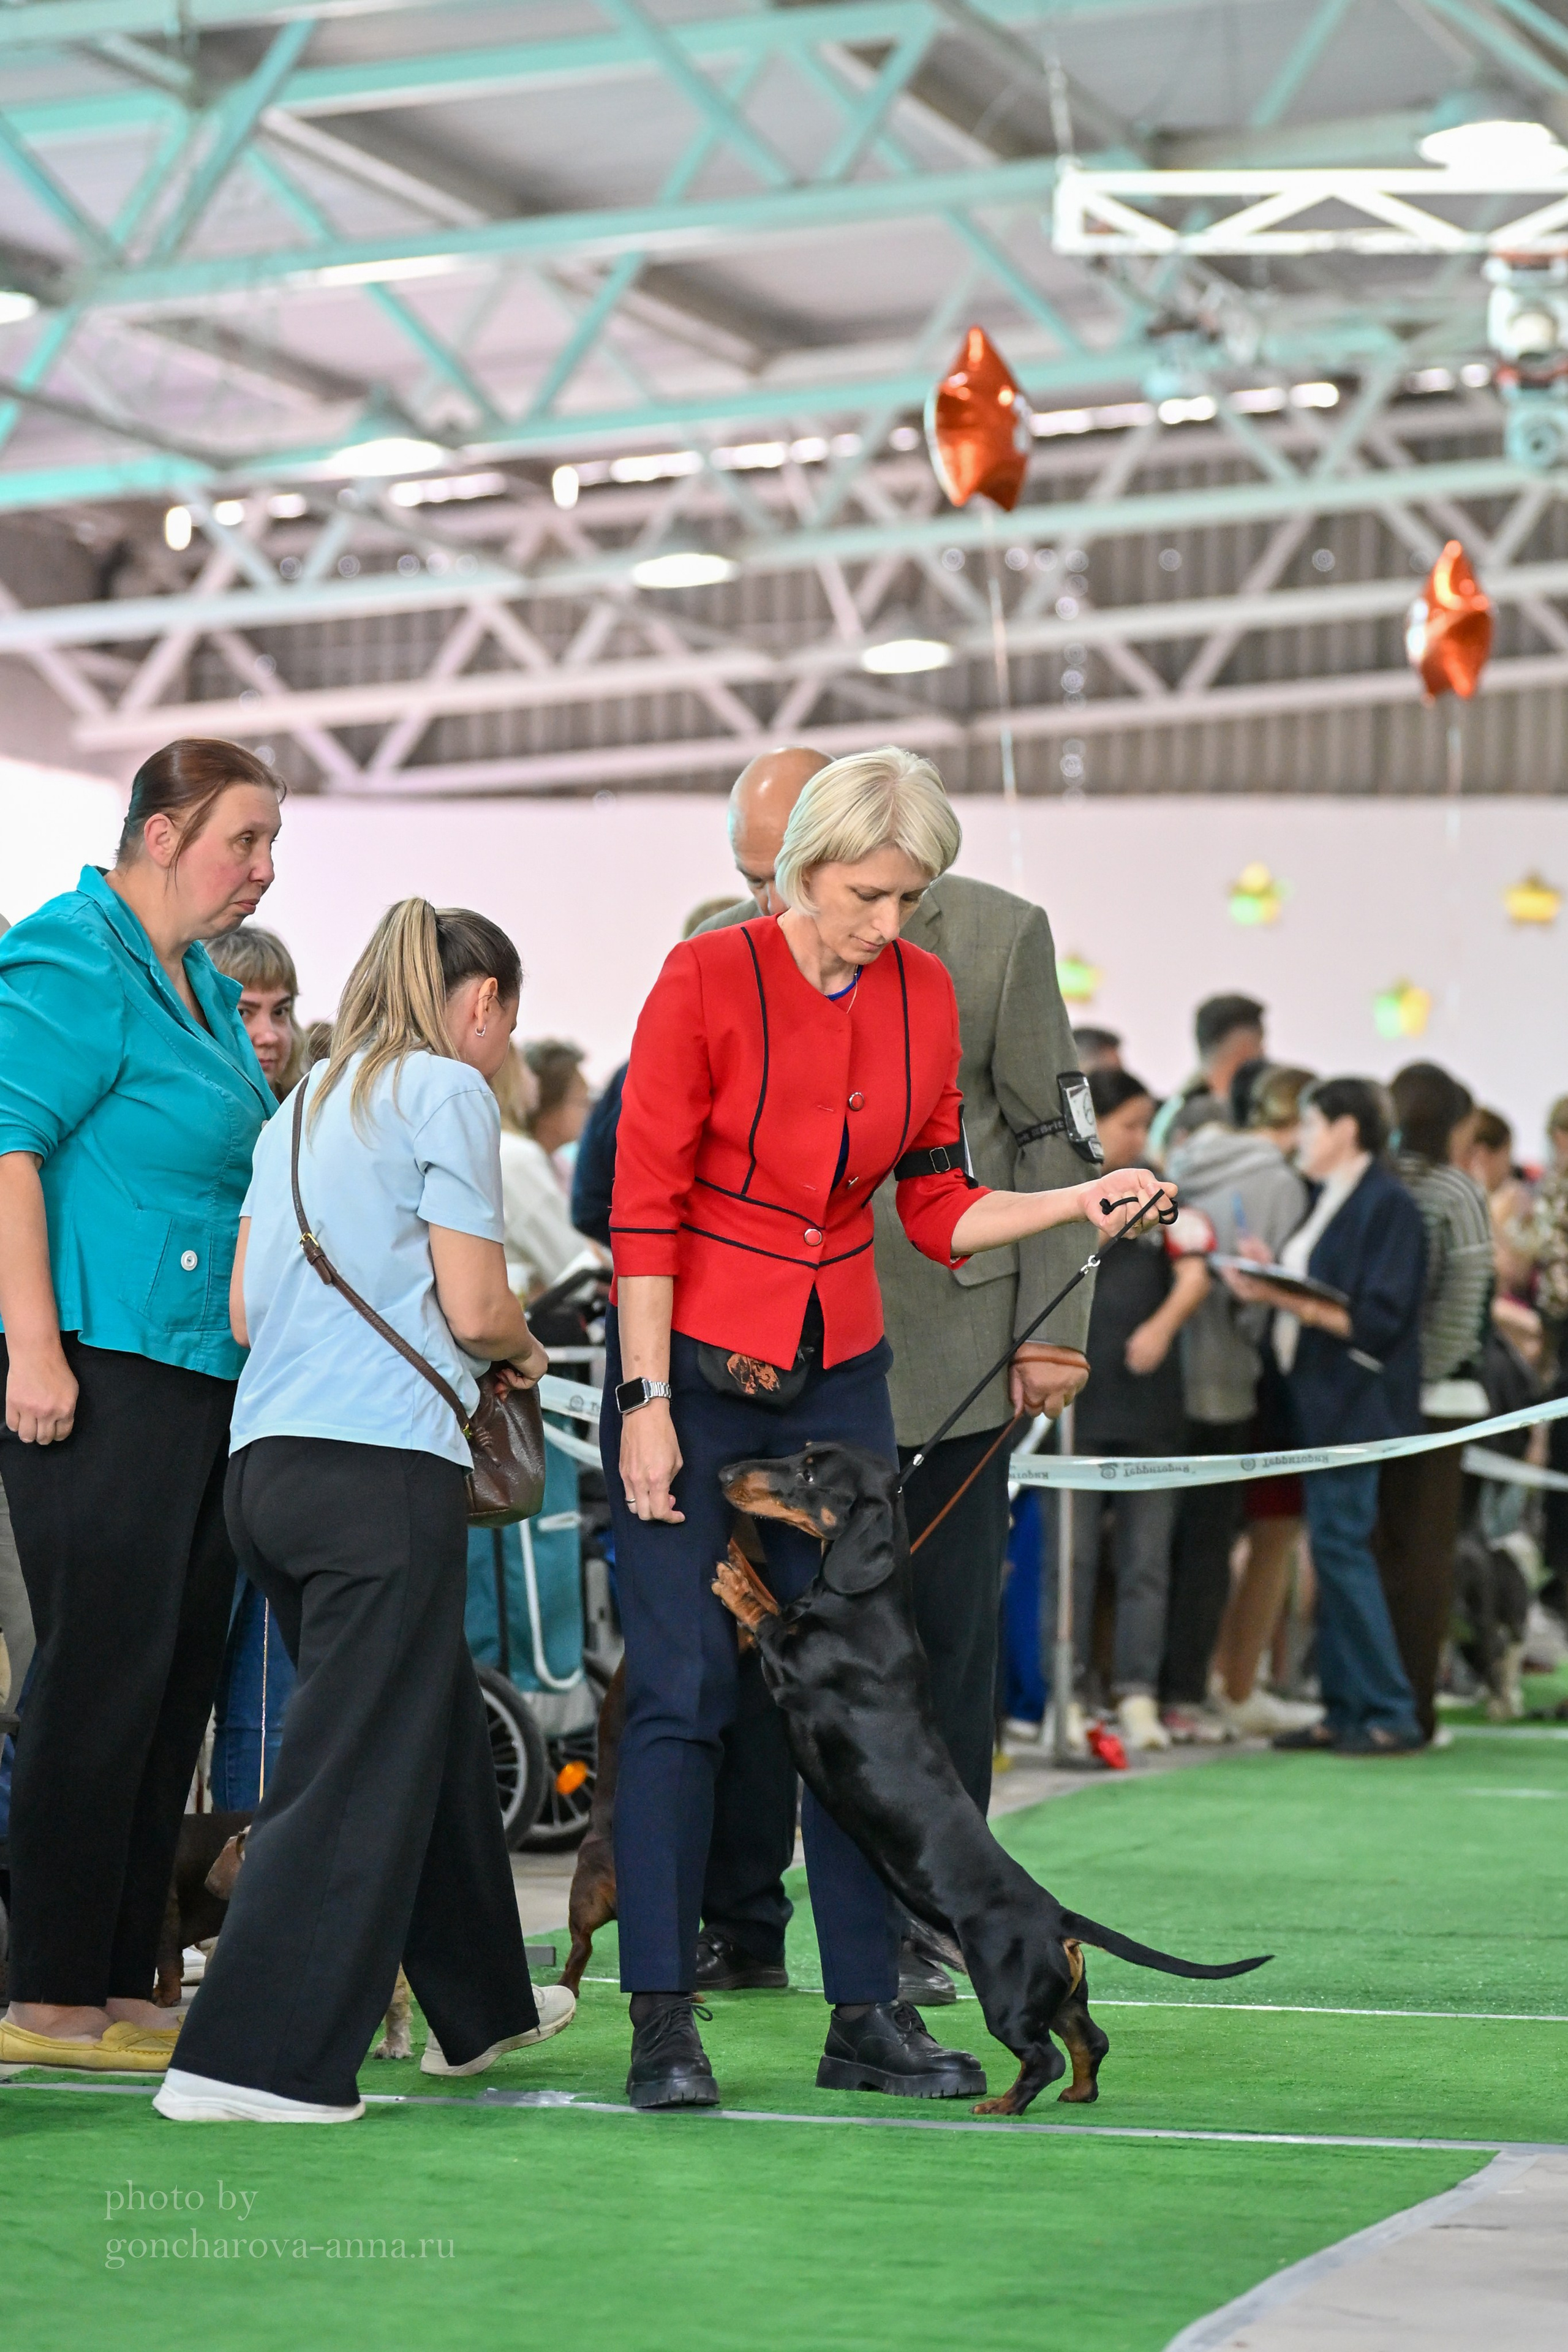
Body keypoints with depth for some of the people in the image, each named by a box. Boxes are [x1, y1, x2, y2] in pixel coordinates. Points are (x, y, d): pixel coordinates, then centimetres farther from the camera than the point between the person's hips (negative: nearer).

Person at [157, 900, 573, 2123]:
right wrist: (524, 1350, 14)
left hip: (269, 1460, 8)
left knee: (437, 1730, 20)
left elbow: (247, 1307, 16)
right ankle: (250, 2057, -10)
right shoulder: (448, 1091, -3)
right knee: (358, 1768, -5)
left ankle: (483, 2007, 32)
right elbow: (475, 1309, -9)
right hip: (383, 1460, -8)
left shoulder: (309, 1104, 18)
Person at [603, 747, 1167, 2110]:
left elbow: (940, 1213, 9)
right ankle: (662, 2026, -2)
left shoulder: (925, 998, 3)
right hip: (691, 1367, -5)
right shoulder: (708, 979, -12)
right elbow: (646, 1206, -12)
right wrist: (647, 1404, -15)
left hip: (838, 1376, 5)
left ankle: (868, 2015, 9)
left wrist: (1081, 1203, -7)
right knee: (683, 1692, -6)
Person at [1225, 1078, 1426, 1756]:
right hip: (1318, 1400, 9)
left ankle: (1391, 1715, -6)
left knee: (1341, 1545, -11)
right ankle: (1345, 1712, 12)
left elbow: (1377, 1319, -17)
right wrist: (1266, 1282, 2)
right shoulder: (1328, 1199, 17)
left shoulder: (1386, 1203, -11)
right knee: (1333, 1550, 9)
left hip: (1355, 1405, -9)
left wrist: (1286, 1298, -21)